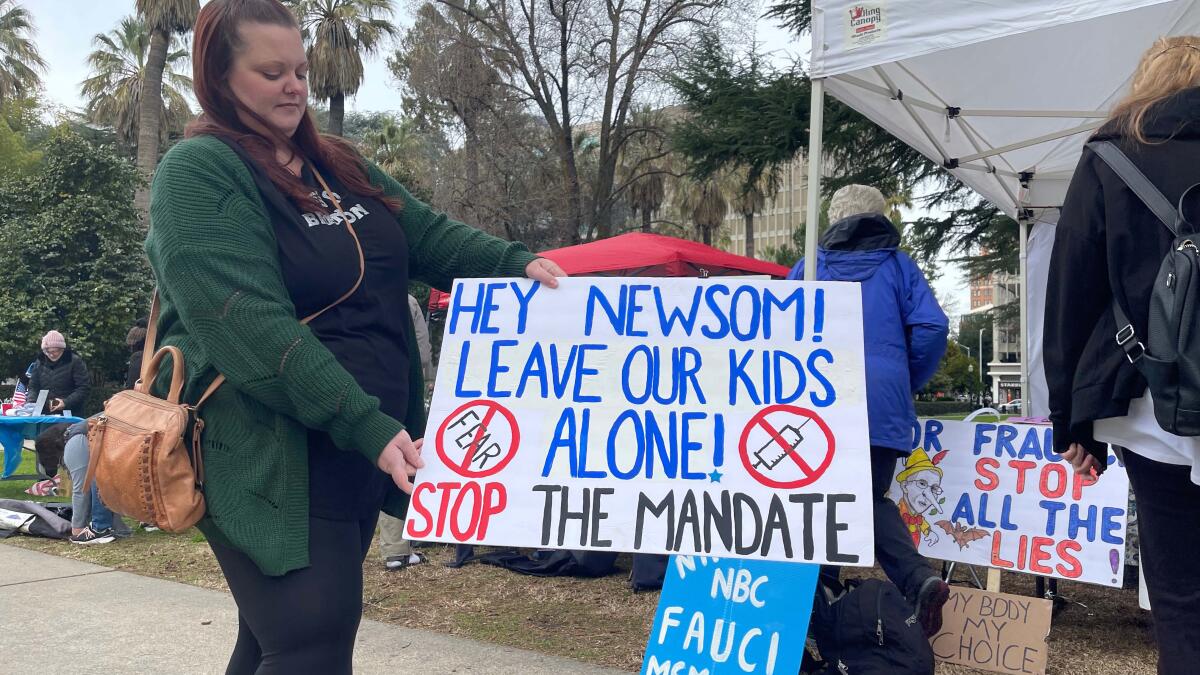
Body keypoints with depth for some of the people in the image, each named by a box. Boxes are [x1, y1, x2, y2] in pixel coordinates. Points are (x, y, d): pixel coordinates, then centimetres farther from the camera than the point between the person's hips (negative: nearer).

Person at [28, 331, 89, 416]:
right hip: (45, 415, 4)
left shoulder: (75, 361, -4)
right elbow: (33, 386, 17)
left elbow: (84, 387, -9)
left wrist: (66, 403, -20)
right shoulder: (41, 362, 10)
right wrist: (32, 402, -4)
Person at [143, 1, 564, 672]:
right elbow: (248, 327, -22)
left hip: (361, 446, 8)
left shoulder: (339, 165, 14)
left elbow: (429, 233, 9)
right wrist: (366, 425, -28)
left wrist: (518, 262, -11)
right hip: (273, 461, -7)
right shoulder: (198, 173, -12)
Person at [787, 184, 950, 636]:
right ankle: (918, 579, -6)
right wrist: (909, 382, 13)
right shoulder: (898, 265, 10)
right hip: (885, 404, 1)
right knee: (872, 499, 15)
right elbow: (932, 327, 0)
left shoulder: (811, 266, 12)